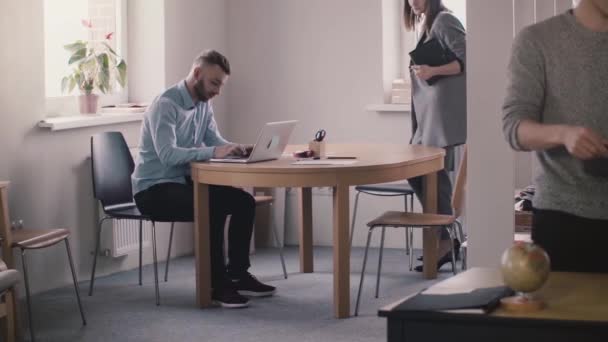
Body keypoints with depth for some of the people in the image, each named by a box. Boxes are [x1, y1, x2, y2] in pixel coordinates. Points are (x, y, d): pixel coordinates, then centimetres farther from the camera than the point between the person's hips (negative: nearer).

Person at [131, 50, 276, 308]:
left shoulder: (204, 104, 7)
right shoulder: (165, 105, -21)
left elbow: (215, 141, 7)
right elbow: (167, 154, -31)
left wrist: (238, 149, -15)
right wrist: (213, 153, -40)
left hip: (184, 181, 9)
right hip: (153, 189, -9)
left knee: (244, 202, -6)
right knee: (212, 209, -31)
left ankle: (237, 274, 2)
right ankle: (217, 284, -19)